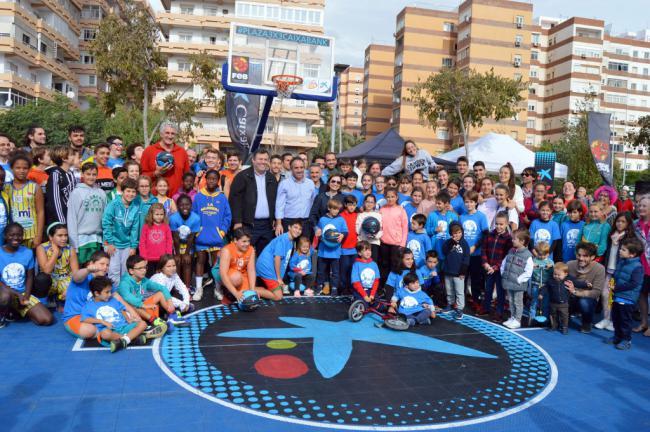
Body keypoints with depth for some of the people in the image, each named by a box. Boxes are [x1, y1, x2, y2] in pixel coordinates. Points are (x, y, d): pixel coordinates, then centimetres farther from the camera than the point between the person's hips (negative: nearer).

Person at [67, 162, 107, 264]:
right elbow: (71, 219, -5)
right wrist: (74, 243, -10)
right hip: (82, 238, -3)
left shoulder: (101, 193, 8)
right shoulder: (76, 192, -3)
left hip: (97, 239, 4)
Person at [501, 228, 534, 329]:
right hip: (509, 282, 7)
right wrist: (503, 274, 7)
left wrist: (519, 280, -17)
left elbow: (528, 272, -17)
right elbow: (503, 263, 16)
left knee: (518, 302, 6)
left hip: (518, 284, -7)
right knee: (511, 301, 17)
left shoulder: (527, 255, -16)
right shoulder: (511, 251, 5)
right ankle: (512, 318, 30)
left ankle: (517, 320, 17)